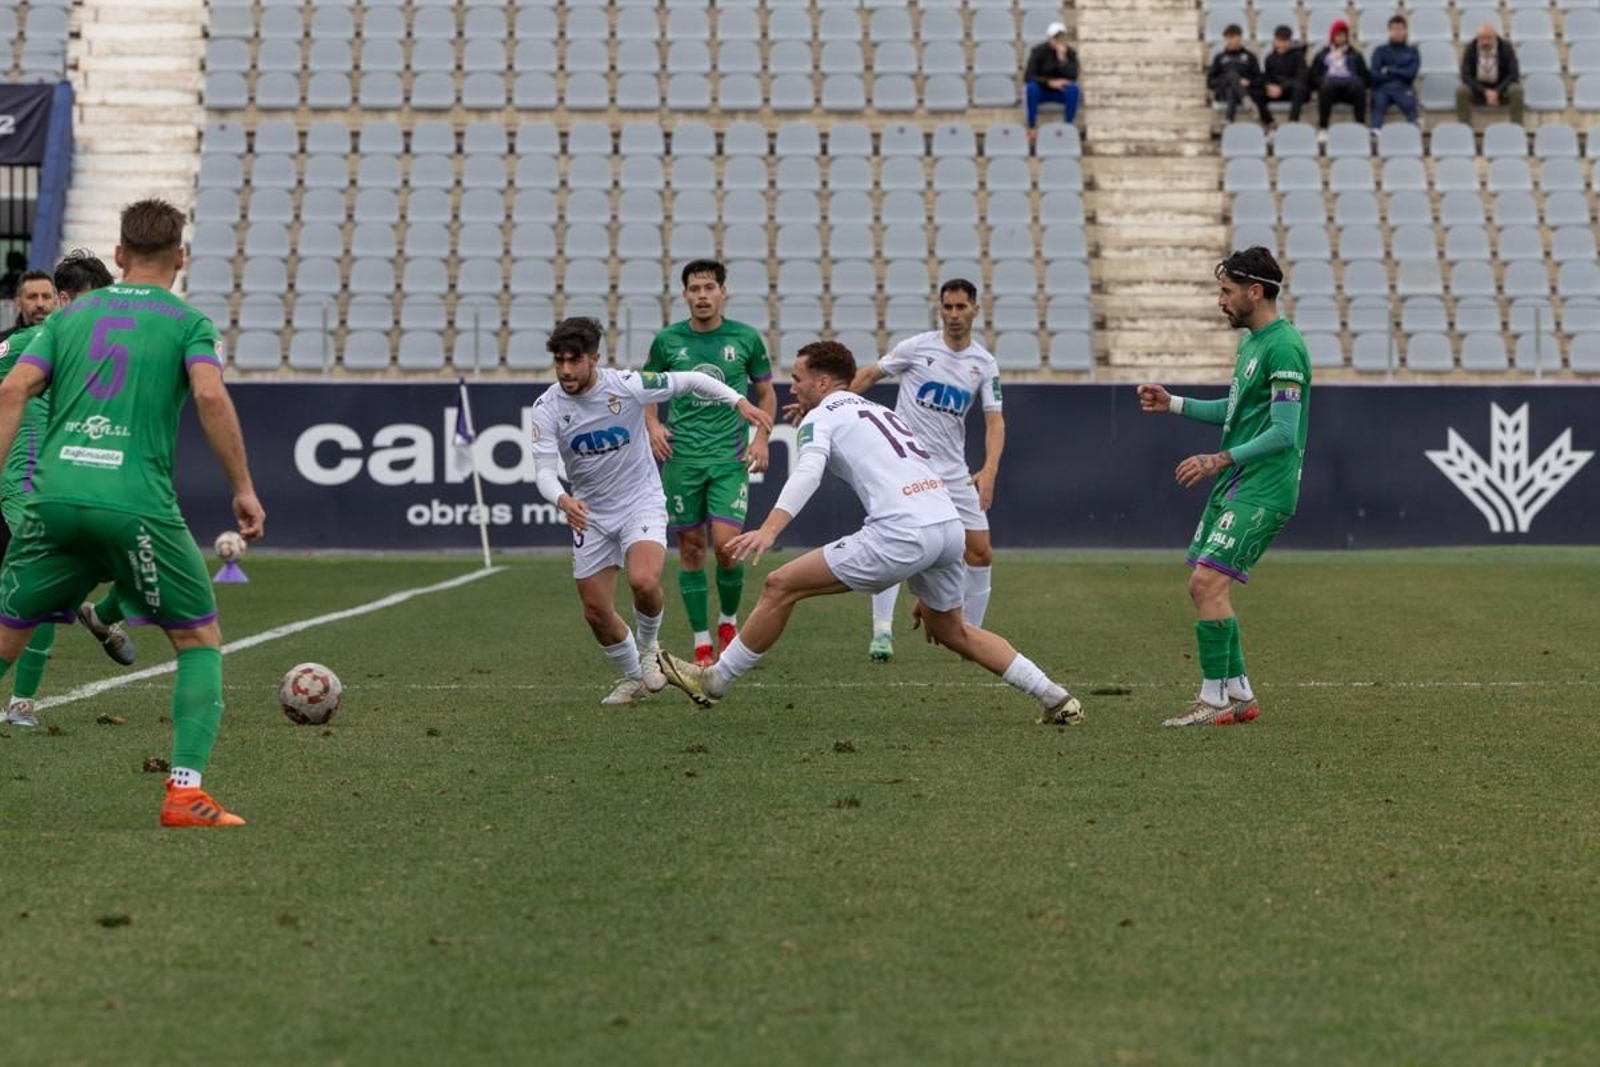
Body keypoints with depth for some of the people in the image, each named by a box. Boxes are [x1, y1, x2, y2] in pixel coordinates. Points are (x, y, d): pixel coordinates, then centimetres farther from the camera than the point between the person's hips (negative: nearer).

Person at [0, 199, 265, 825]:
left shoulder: (71, 314, 19)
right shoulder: (187, 321, 9)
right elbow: (211, 396, -8)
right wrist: (243, 488, -3)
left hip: (55, 498, 3)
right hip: (139, 506, -3)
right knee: (201, 642, 12)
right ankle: (185, 792, 0)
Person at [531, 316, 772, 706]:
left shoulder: (627, 385, -17)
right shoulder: (547, 407, -13)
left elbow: (690, 381, -4)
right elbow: (544, 470, -19)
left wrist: (739, 402, -12)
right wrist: (563, 500, -40)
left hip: (641, 502, -3)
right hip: (590, 513, 3)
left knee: (644, 582, -28)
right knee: (596, 613, 2)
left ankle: (648, 647, 5)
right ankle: (633, 678, 30)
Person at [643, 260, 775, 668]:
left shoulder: (746, 338, 2)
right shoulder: (667, 340, 3)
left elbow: (766, 392, 13)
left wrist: (762, 437, -1)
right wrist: (652, 425, -2)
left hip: (730, 456, -1)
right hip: (681, 456, 1)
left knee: (726, 544, -13)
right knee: (691, 547, 2)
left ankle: (728, 622, 14)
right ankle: (702, 644, 11)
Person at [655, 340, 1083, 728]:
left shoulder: (821, 416, 7)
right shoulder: (883, 412, 32)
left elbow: (807, 472, -15)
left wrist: (769, 529, -31)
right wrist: (926, 591, 38)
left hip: (902, 534, -8)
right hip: (950, 527, 8)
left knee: (781, 586, 1)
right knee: (951, 632, 29)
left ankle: (715, 681, 7)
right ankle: (1056, 699, 26)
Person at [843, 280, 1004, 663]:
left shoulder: (985, 365, 4)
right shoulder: (918, 347, -4)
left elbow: (994, 420, 0)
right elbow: (870, 375, 6)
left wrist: (989, 471, -14)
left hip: (953, 470, 4)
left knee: (981, 551, 1)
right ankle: (882, 633, -18)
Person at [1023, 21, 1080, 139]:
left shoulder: (1070, 53, -8)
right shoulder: (1039, 51, -14)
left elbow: (1073, 77, -20)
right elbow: (1028, 77, -20)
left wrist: (1062, 58, -29)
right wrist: (1050, 82, -30)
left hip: (1060, 93, 2)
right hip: (1041, 91, -2)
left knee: (1073, 88, -31)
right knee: (1032, 87, -35)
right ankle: (1032, 128, -27)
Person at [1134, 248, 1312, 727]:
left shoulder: (1283, 347, -16)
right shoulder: (1250, 340, 15)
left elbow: (1283, 432, -21)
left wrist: (1222, 459, -25)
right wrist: (1174, 404, 19)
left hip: (1262, 489, -10)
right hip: (1232, 486, 10)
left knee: (1208, 583, -15)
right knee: (1202, 587, 9)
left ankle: (1214, 699, -9)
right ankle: (1239, 694, 16)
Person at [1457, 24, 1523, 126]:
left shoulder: (1506, 48, -15)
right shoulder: (1470, 49, -13)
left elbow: (1514, 74, -18)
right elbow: (1465, 76, -16)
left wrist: (1497, 92, -31)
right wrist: (1485, 92, -29)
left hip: (1502, 88, 0)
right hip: (1477, 88, 0)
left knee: (1516, 90, -32)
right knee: (1461, 90, -31)